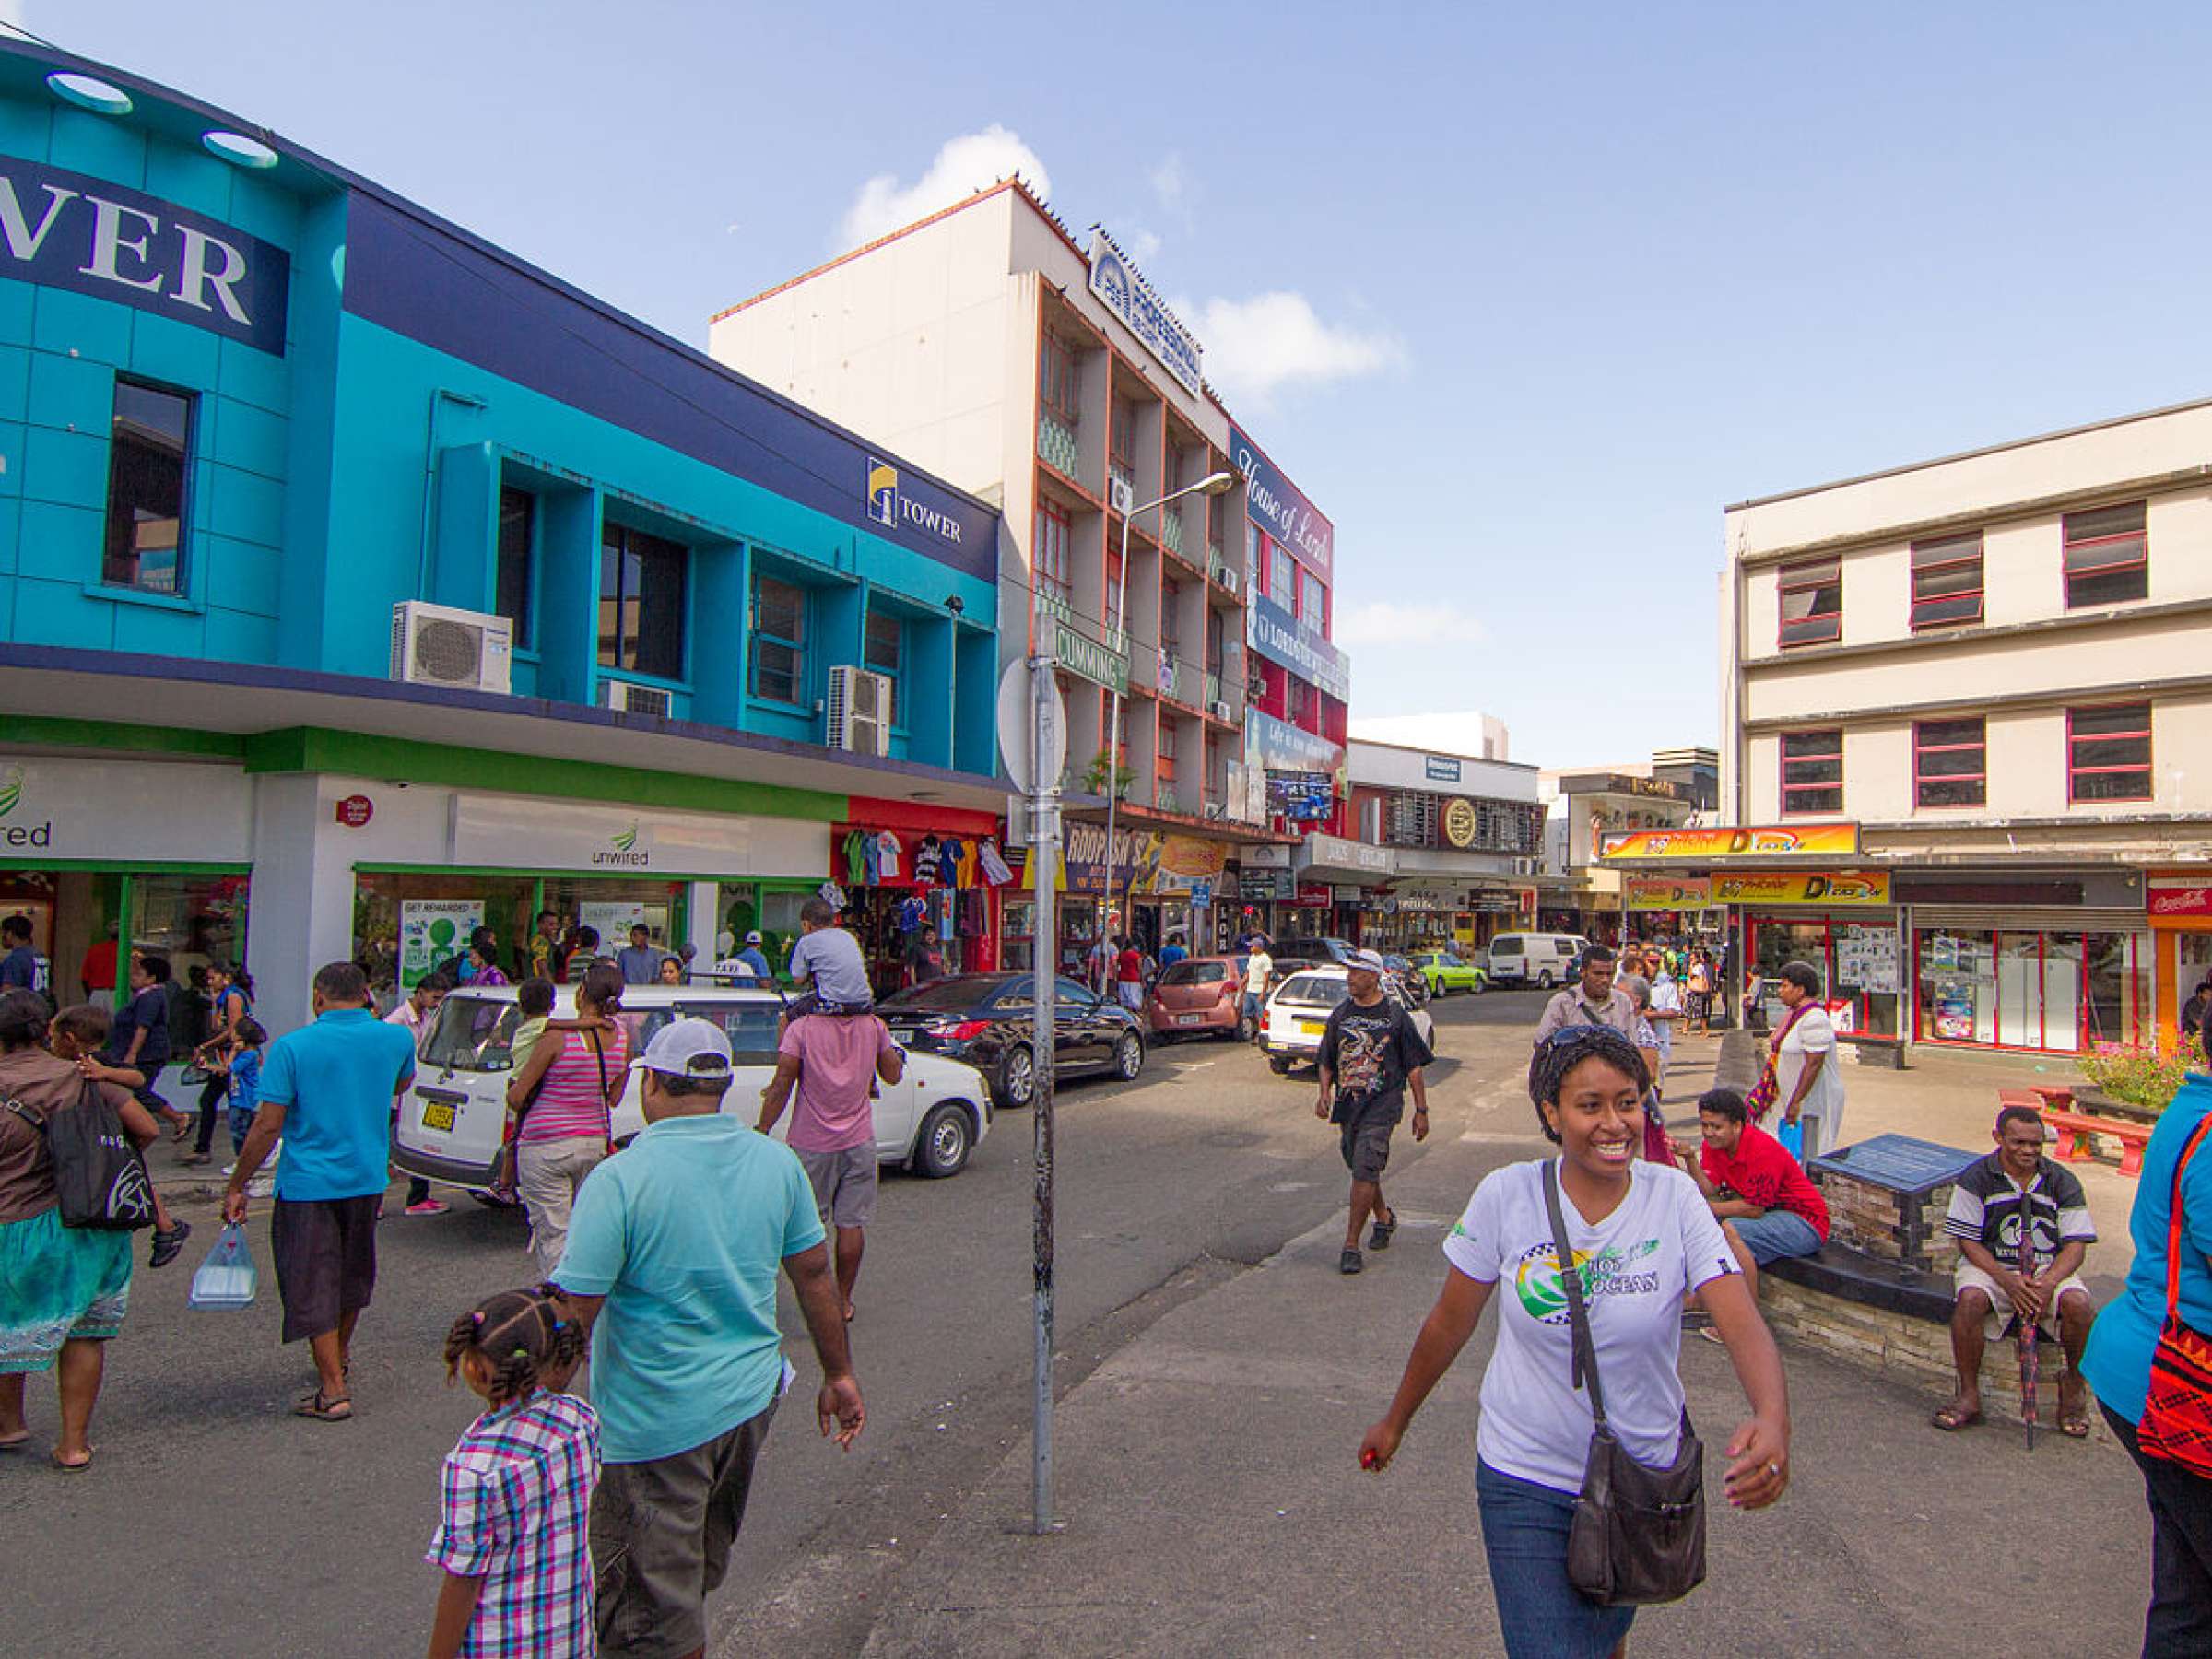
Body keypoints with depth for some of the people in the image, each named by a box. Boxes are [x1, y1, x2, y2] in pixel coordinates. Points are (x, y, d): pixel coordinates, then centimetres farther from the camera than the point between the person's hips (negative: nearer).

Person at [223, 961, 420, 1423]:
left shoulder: (292, 1047, -13)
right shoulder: (396, 1039, -4)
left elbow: (268, 1125, -13)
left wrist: (236, 1186, -2)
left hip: (307, 1183, -4)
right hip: (367, 1179, 4)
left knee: (313, 1285, 6)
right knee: (352, 1274, 24)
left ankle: (333, 1391, 7)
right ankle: (340, 1354, 44)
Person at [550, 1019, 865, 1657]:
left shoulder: (618, 1179, -18)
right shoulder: (777, 1162, -4)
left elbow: (575, 1313, -18)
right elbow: (814, 1274, 2)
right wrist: (839, 1375, 12)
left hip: (654, 1425, -5)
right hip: (752, 1401, 5)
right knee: (699, 1570, 28)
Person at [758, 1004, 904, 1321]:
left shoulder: (801, 1027, -13)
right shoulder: (873, 1026, -4)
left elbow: (782, 1085, -14)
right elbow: (892, 1075, 7)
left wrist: (762, 1130, -6)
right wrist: (896, 1055, 24)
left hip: (812, 1143, -2)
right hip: (859, 1141, 2)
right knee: (852, 1223, 11)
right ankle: (844, 1300, 19)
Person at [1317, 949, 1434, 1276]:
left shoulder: (1395, 1016, -4)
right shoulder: (1340, 1014, 7)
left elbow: (1414, 1066, 0)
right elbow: (1327, 1061, 14)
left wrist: (1421, 1110, -1)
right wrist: (1325, 1092, -3)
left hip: (1382, 1105, -5)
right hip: (1346, 1104, 5)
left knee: (1364, 1172, -12)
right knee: (1361, 1170, 17)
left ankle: (1351, 1245, -5)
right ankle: (1384, 1218, 42)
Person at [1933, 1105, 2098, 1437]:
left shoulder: (2063, 1181, 2)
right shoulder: (1976, 1178, -4)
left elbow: (2076, 1245, -2)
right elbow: (1968, 1242, -5)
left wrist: (2048, 1283, -19)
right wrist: (2007, 1280, -20)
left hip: (2050, 1268, 2)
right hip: (1990, 1264, -2)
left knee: (2078, 1304, -29)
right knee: (1970, 1299, -32)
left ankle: (2073, 1385, 1)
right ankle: (1969, 1394, -16)